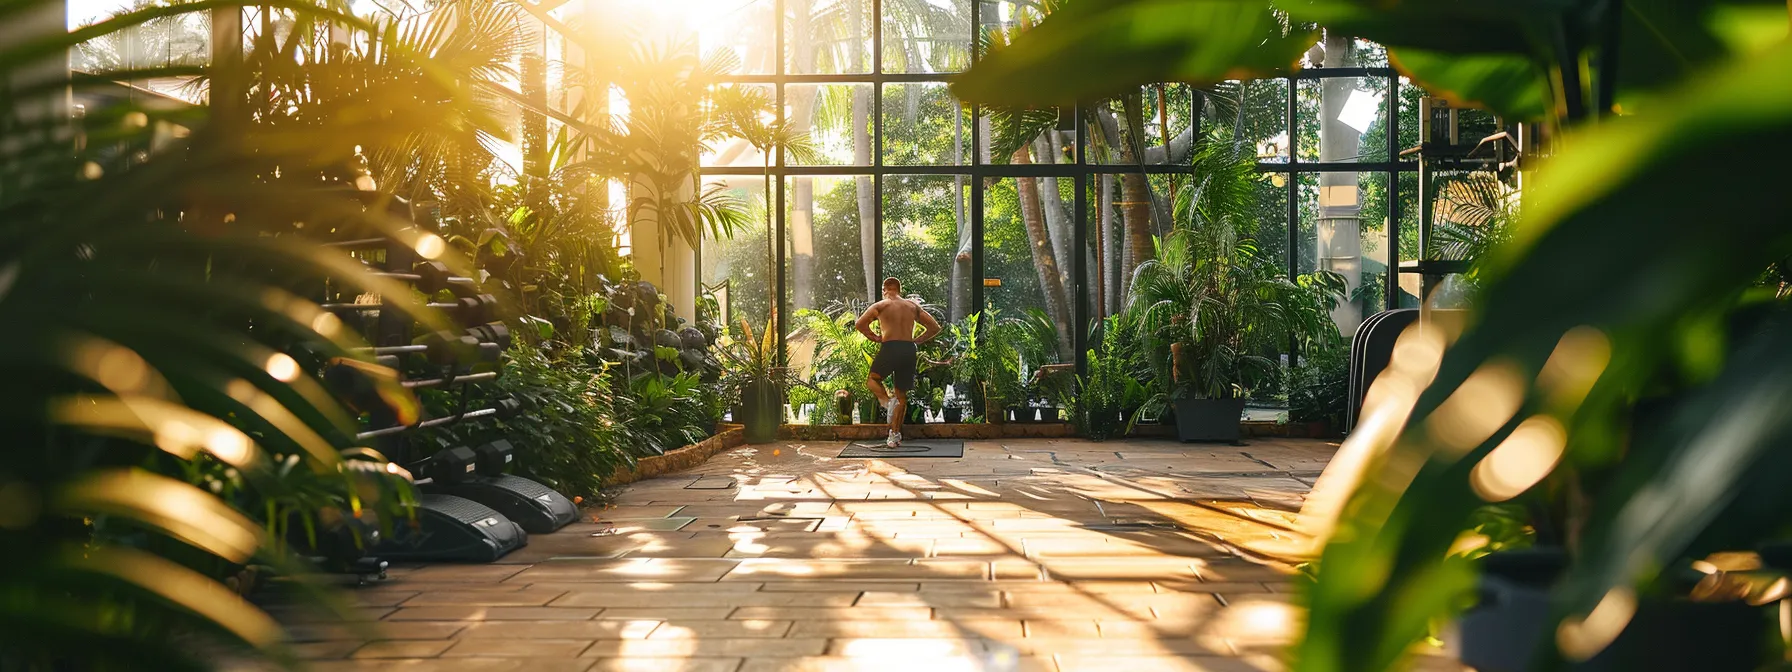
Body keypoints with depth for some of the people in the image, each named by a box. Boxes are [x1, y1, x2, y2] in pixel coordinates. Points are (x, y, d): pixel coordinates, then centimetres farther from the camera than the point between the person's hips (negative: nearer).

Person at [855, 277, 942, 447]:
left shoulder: (880, 306, 5)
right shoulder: (913, 307, 15)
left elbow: (860, 324, -4)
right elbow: (935, 327, 14)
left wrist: (875, 338, 7)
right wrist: (916, 340, 14)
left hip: (890, 348, -4)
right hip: (909, 350, 4)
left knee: (872, 380, 19)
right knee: (901, 394, 12)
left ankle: (887, 400, -11)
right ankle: (895, 435, 9)